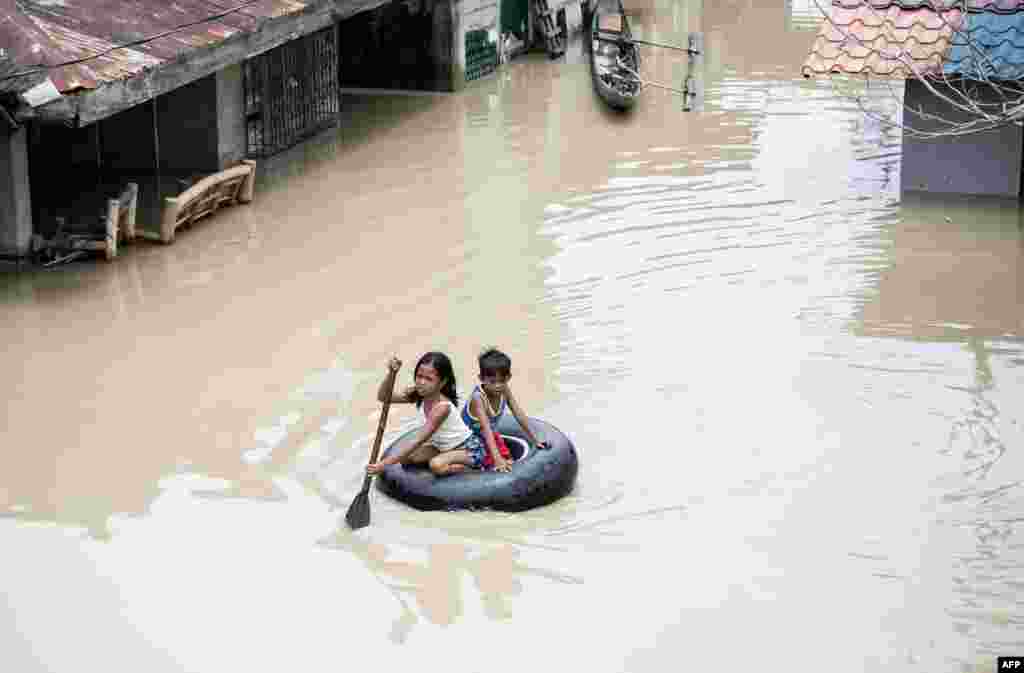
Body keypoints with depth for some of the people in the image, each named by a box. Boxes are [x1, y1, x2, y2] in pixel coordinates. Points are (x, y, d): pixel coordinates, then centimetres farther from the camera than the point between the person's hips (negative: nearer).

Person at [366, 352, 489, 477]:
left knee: (437, 465, -35)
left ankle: (472, 466, -7)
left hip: (469, 449, -8)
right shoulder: (418, 394, -10)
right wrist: (391, 374, -32)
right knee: (406, 458, -7)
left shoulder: (442, 406, -32)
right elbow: (382, 397, -14)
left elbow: (418, 441, -36)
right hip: (444, 447, 8)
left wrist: (385, 463, -40)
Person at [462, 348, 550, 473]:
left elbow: (519, 415, -10)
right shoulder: (478, 398, -34)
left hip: (490, 436, 6)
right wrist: (497, 458, -51)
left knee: (508, 462, -5)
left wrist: (534, 440, -8)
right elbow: (486, 429, -42)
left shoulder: (504, 391, -16)